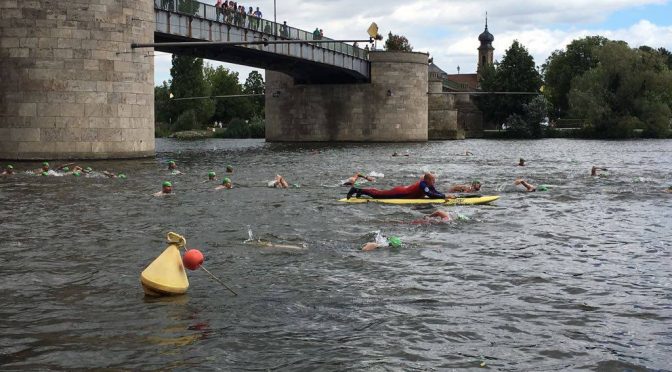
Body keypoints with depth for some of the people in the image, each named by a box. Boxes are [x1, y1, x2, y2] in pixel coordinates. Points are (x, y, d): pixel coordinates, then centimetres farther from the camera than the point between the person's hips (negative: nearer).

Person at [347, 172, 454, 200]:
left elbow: (436, 193, 6)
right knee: (378, 194, 0)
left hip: (401, 190, 8)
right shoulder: (422, 185, -26)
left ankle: (360, 191, 34)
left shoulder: (428, 185, 1)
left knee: (381, 193, 22)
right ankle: (356, 190, 8)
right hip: (399, 193, -8)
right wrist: (445, 196, -32)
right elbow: (431, 195, -36)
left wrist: (446, 195, -9)